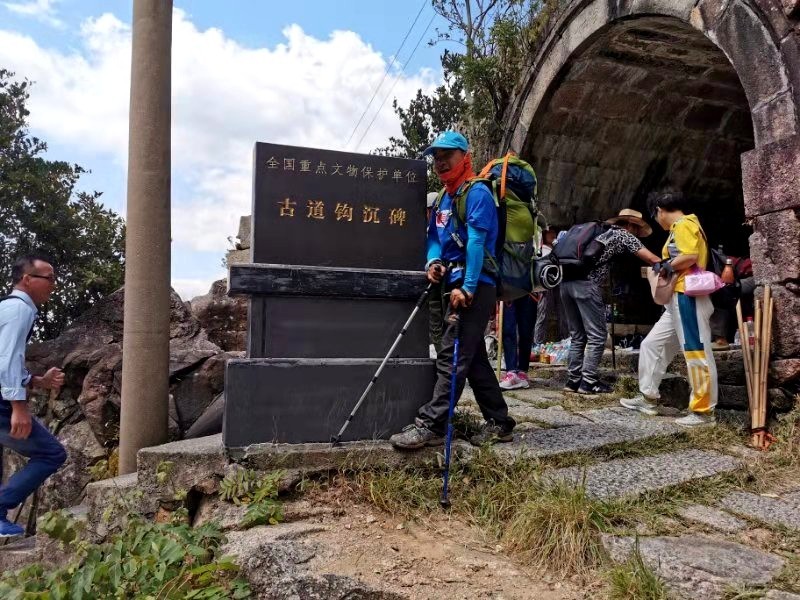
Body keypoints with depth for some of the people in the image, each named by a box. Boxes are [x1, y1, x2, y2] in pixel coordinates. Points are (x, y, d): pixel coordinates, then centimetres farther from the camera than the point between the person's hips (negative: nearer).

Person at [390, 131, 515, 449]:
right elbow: (435, 237, 18)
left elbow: (476, 242, -17)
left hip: (475, 285, -10)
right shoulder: (443, 199, 19)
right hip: (457, 283, 10)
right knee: (473, 356, 12)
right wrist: (433, 261, -4)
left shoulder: (476, 193, -8)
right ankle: (499, 422, 20)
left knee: (452, 356, -10)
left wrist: (467, 288, -22)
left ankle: (430, 426, -7)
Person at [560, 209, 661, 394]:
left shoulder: (602, 232, 30)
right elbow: (651, 259, 4)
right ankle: (589, 382, 2)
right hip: (586, 284, -7)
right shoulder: (624, 235, 10)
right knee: (597, 335, 1)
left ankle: (573, 380, 15)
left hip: (566, 281, 7)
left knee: (577, 335, 14)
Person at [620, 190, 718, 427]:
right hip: (678, 302, 11)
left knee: (697, 354, -6)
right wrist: (666, 265, 10)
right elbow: (686, 258, 17)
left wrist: (667, 265, -9)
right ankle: (647, 398, 19)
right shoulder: (681, 227, 23)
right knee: (652, 345, 13)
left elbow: (691, 256, -22)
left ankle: (704, 412, 1)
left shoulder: (683, 224, -8)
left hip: (688, 298, -11)